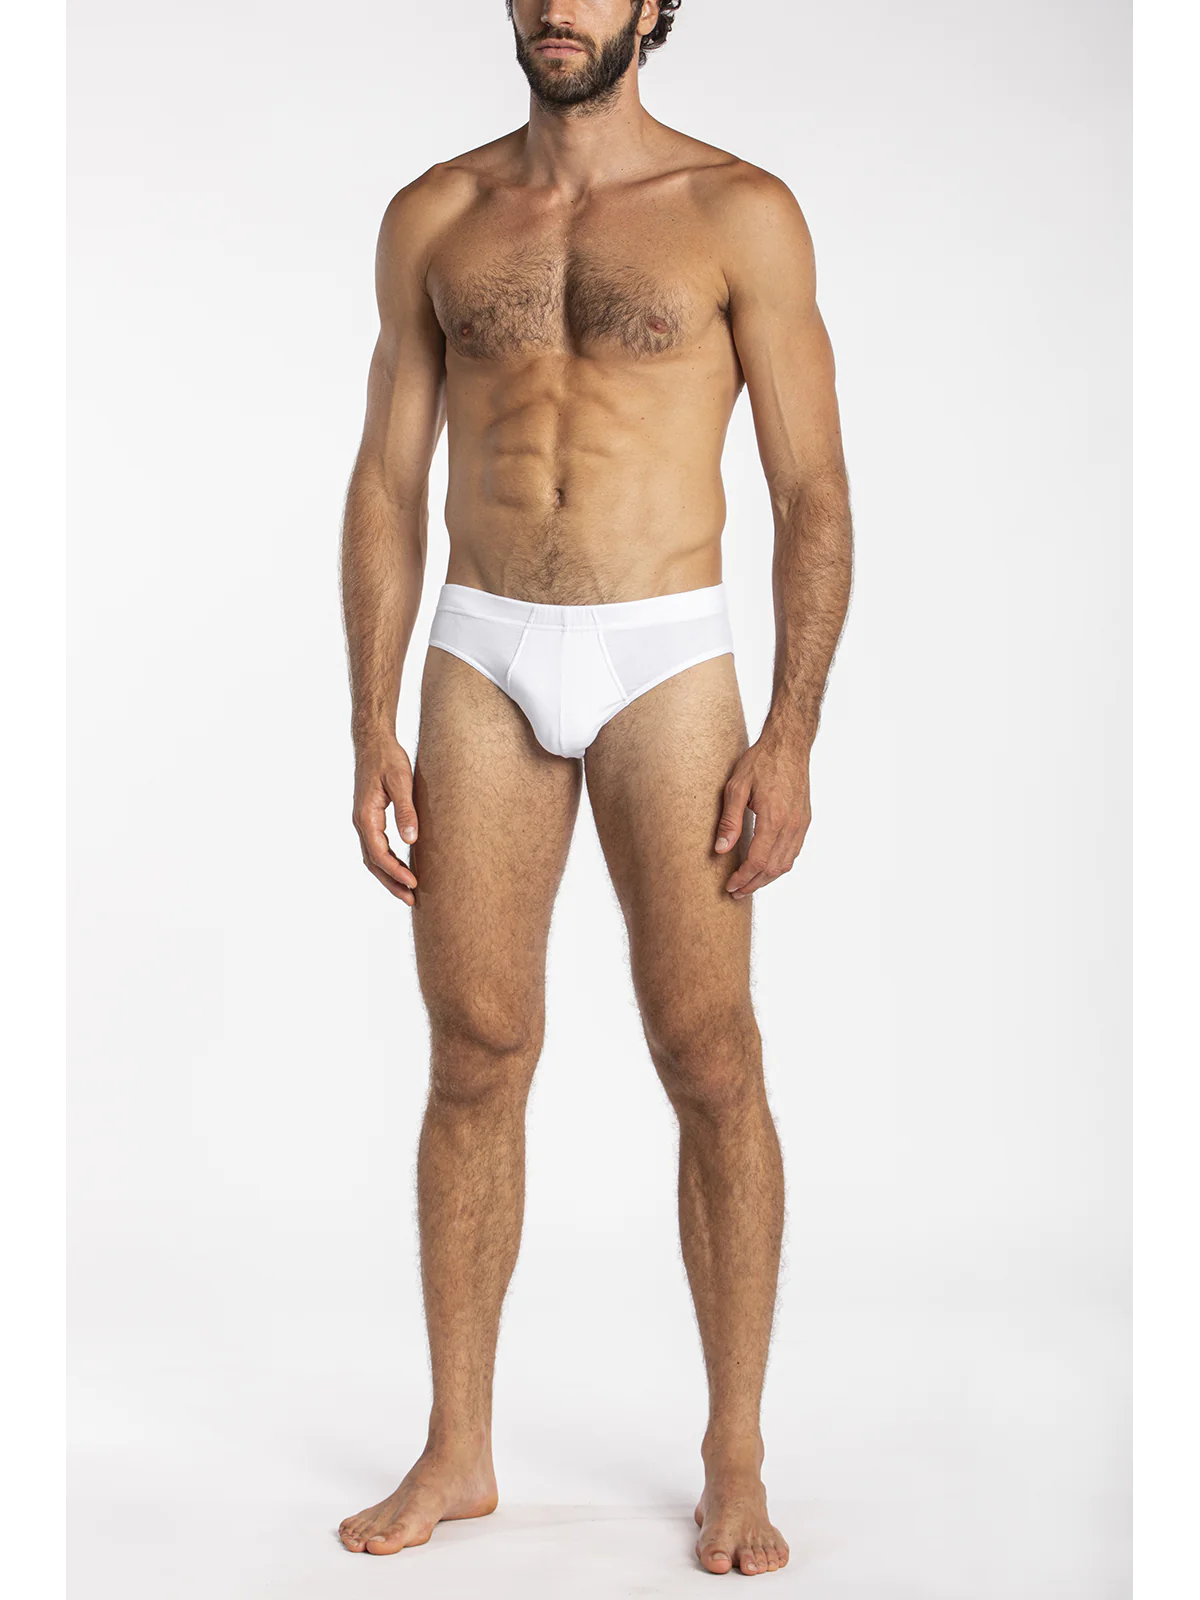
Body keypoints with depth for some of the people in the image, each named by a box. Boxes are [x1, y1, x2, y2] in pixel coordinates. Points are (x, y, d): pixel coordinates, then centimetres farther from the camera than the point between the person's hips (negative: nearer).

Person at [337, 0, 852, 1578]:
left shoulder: (739, 212, 0)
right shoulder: (435, 216, 9)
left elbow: (813, 489, -3)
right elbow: (387, 479, 10)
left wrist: (791, 736, -11)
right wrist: (372, 728, 2)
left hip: (665, 665, -2)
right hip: (482, 662, 3)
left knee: (709, 1062, -2)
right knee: (477, 1056, 4)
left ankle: (735, 1464, 12)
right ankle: (459, 1452, 16)